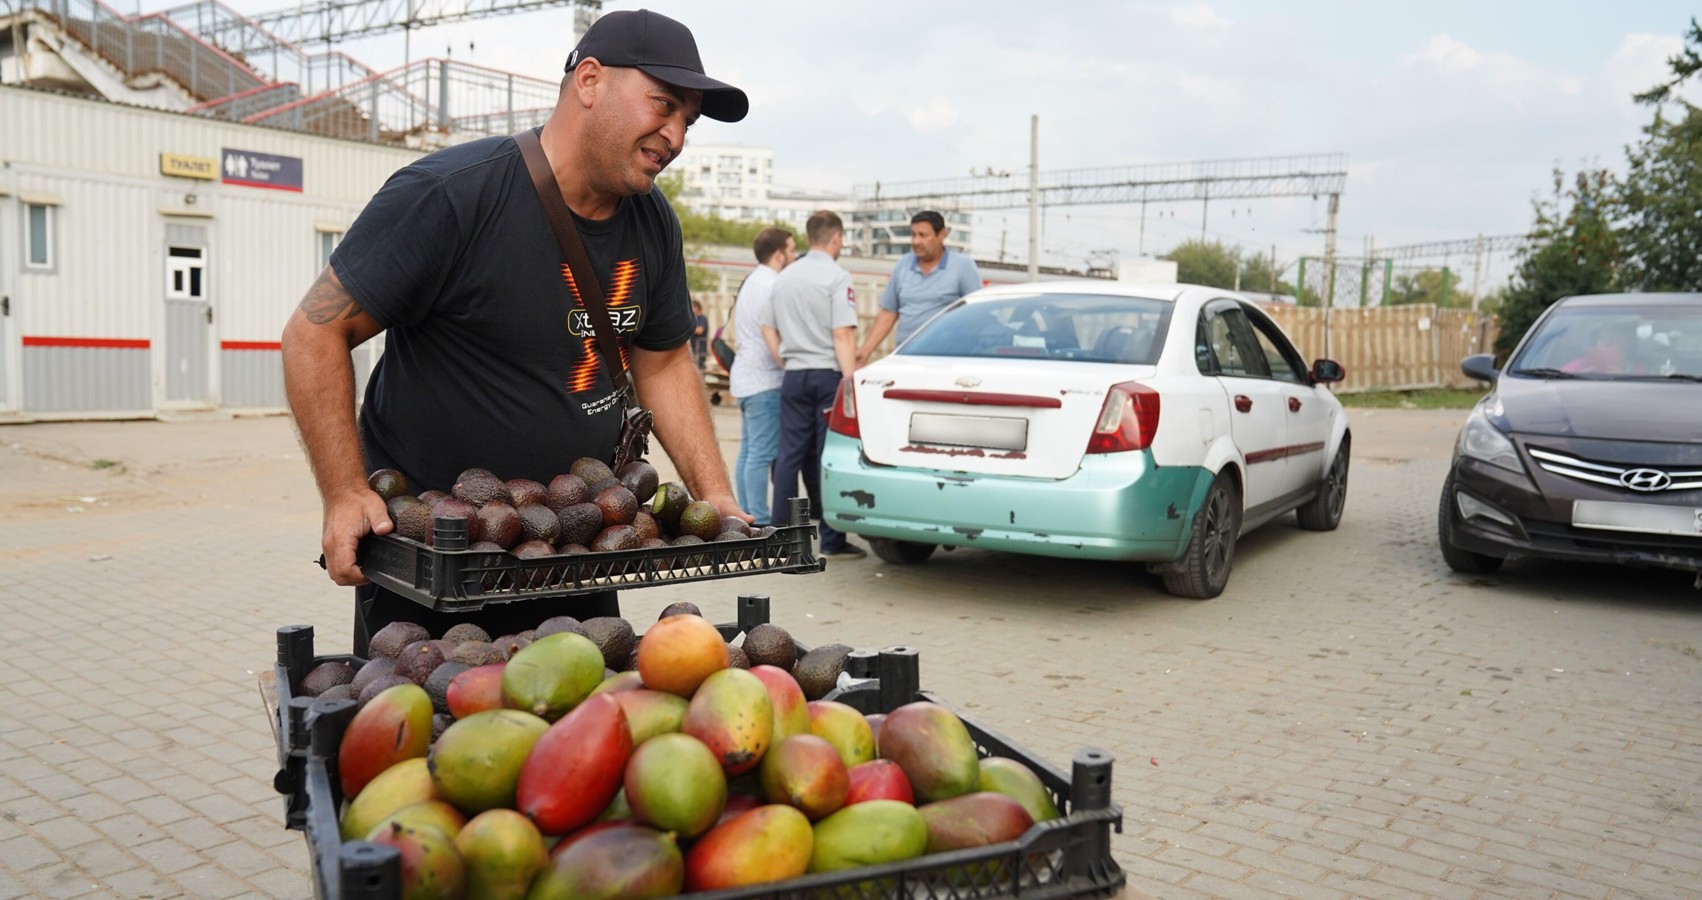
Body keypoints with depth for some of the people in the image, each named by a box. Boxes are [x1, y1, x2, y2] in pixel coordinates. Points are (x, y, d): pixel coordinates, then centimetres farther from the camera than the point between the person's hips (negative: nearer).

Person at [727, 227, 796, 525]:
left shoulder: (751, 282, 19)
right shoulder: (772, 286, -15)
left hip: (745, 377, 10)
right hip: (766, 380, -10)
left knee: (748, 451, 11)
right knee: (763, 454, -8)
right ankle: (759, 522, -7)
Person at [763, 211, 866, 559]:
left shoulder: (783, 277, 12)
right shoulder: (837, 277, -9)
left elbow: (768, 328, 16)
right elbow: (843, 335, -15)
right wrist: (851, 383, -16)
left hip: (793, 376, 6)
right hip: (828, 374, -5)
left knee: (790, 454, 8)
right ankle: (832, 540, 3)